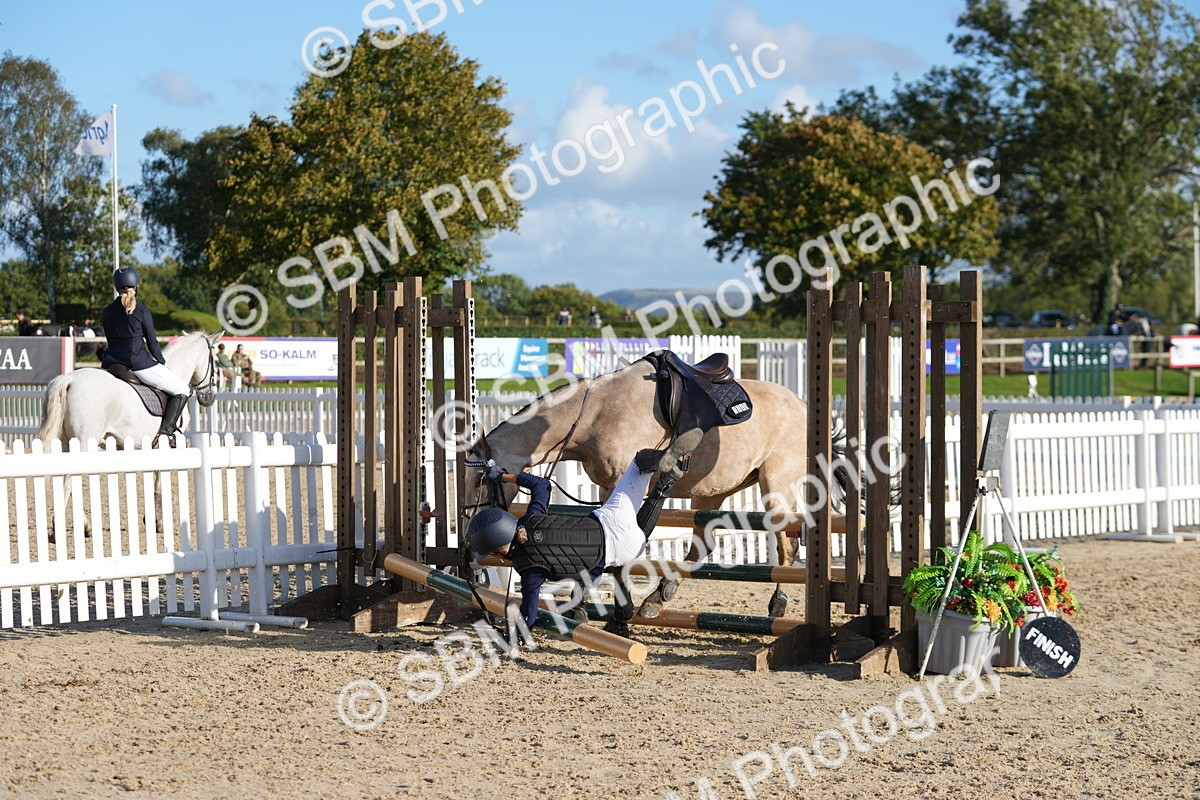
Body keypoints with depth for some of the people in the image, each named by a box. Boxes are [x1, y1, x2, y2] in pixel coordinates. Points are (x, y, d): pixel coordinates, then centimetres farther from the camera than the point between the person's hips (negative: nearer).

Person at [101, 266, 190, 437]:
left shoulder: (108, 311, 7)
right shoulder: (142, 311, -7)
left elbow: (111, 340, 15)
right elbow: (152, 343, -2)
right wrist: (162, 363, 15)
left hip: (112, 364, 5)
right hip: (139, 362, -5)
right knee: (182, 390, 5)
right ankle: (167, 428, -7)